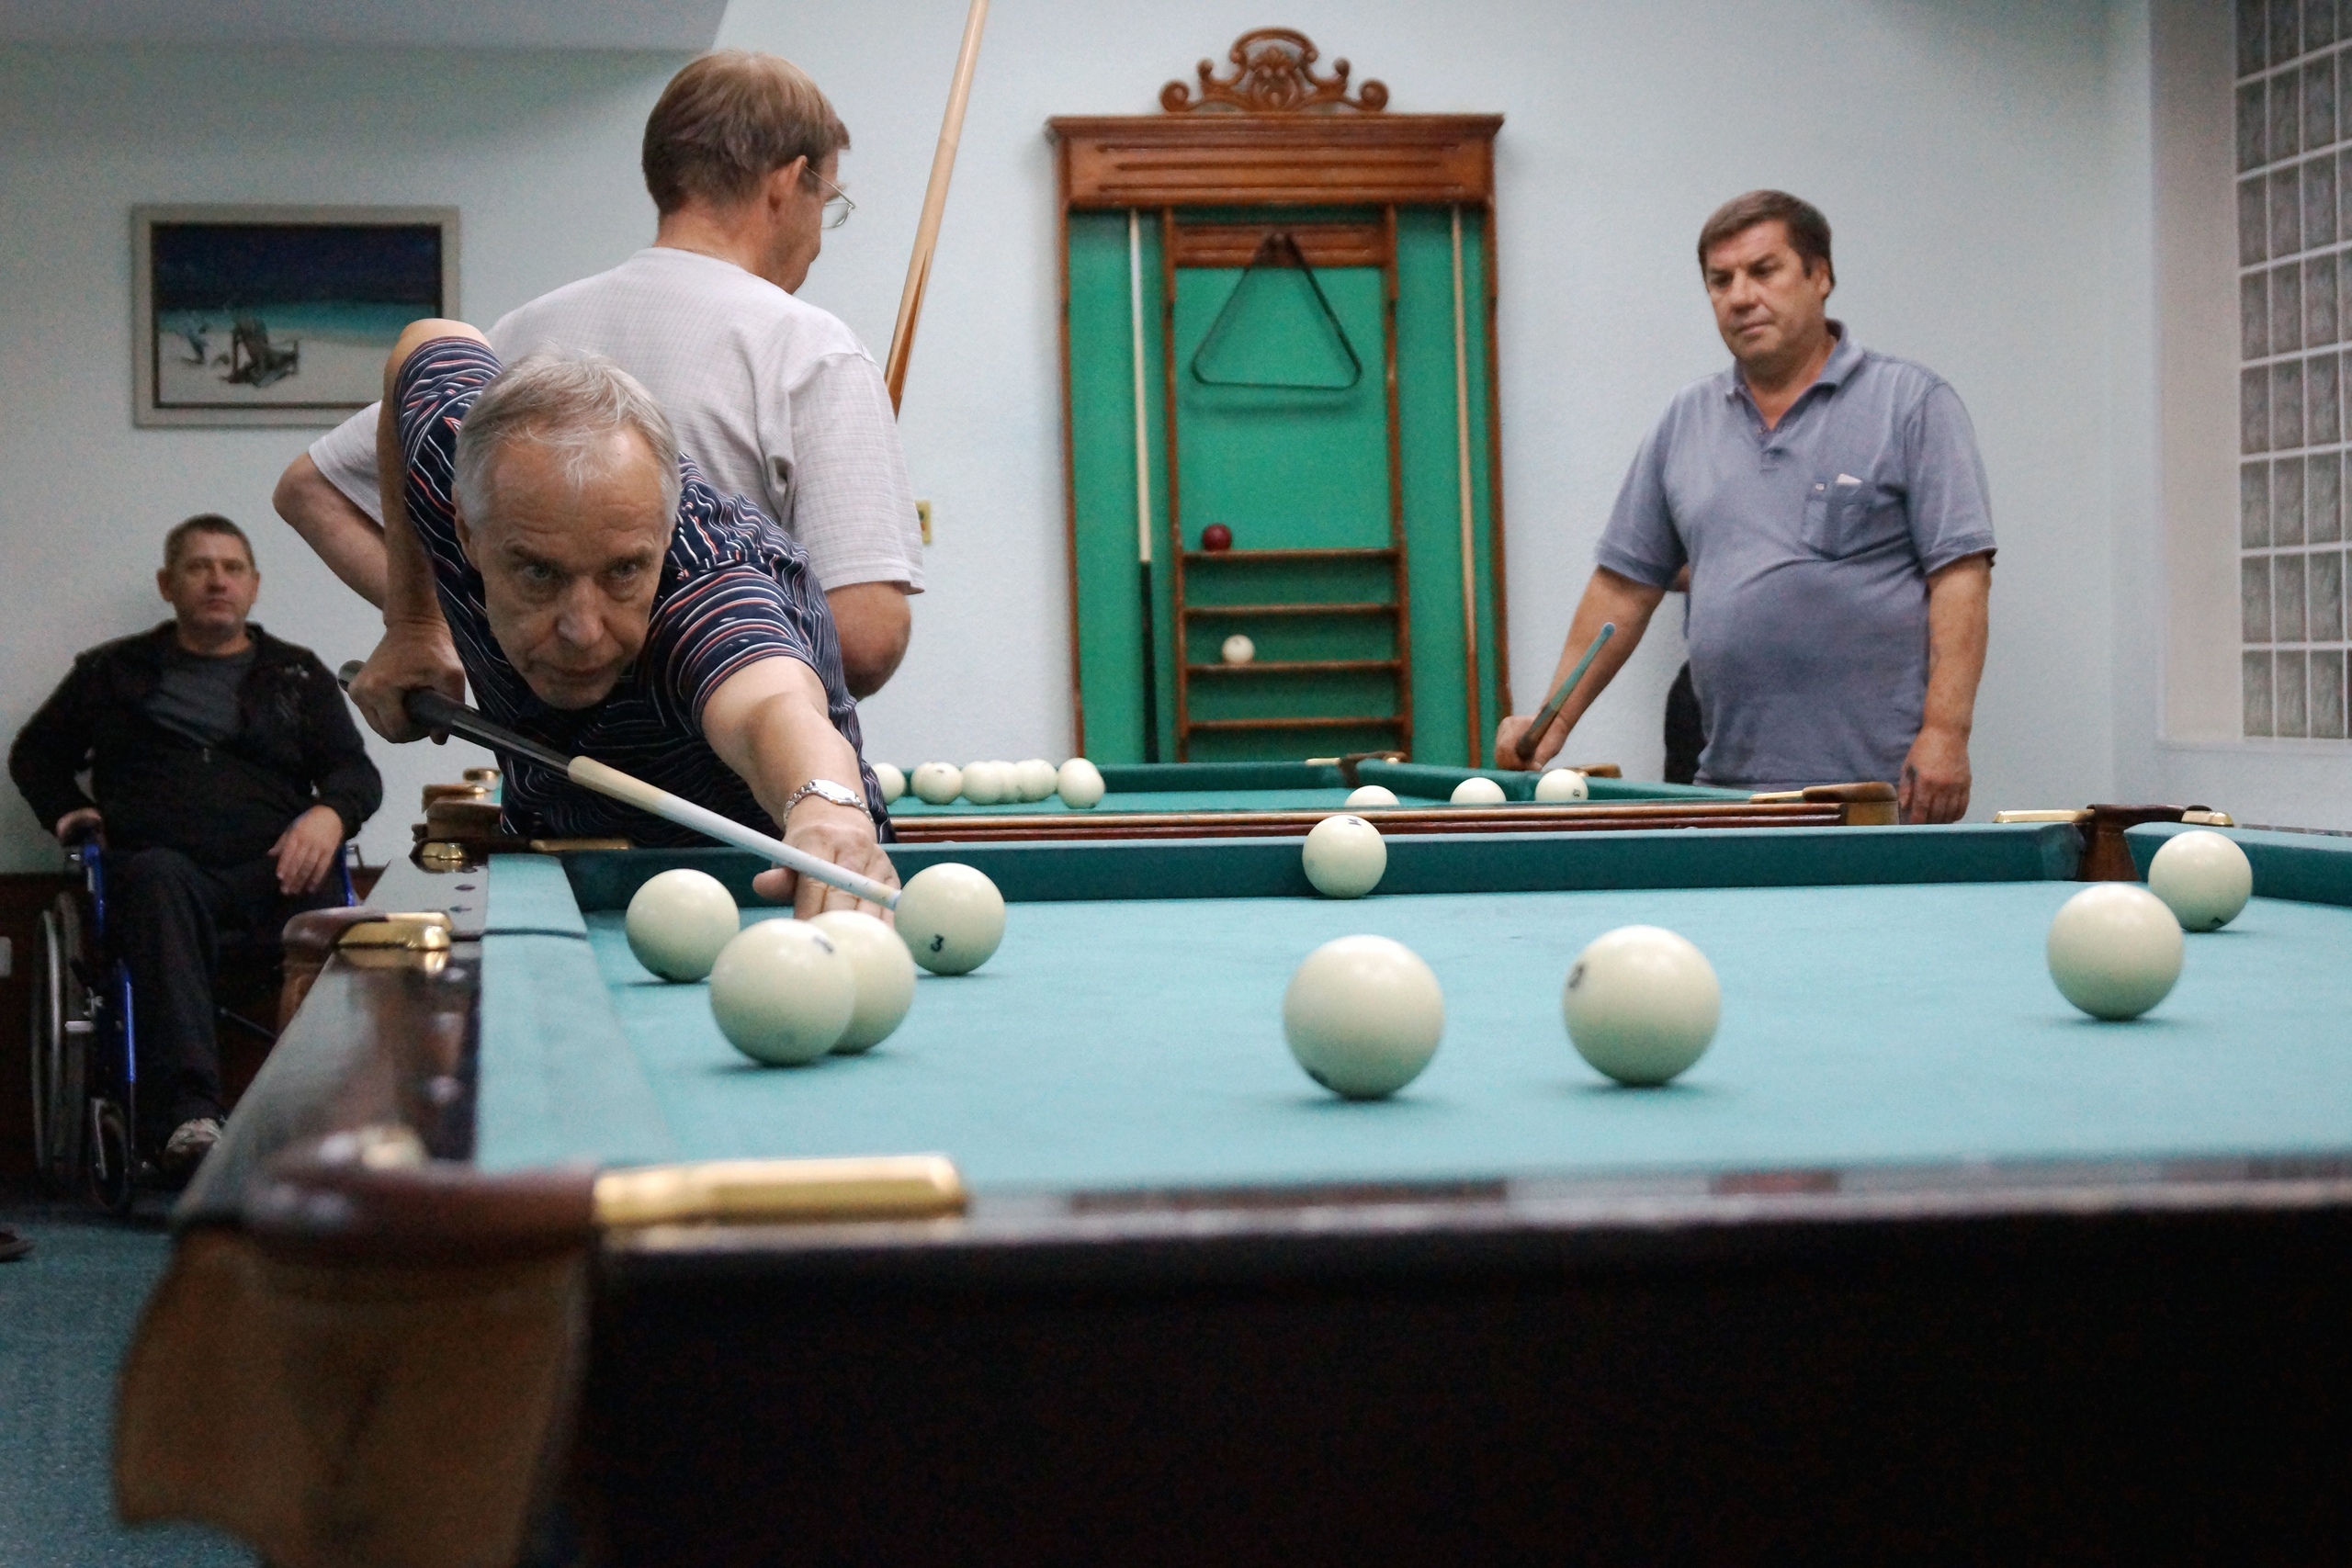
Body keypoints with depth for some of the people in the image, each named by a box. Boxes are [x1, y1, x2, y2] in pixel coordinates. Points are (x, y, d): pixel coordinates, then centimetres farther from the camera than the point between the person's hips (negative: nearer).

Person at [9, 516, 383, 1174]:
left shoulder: (298, 675, 24)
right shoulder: (113, 672, 25)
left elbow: (358, 772, 16)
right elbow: (35, 753, 34)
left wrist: (328, 814, -8)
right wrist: (65, 810, 12)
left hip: (272, 871, 1)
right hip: (162, 866, -1)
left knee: (321, 904, -37)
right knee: (157, 877, -40)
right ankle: (187, 1114, -55)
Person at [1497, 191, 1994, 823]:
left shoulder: (1913, 402, 0)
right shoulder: (1684, 421, 14)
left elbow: (1960, 574, -7)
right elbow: (1625, 584, 15)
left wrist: (1945, 732, -17)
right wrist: (1553, 721, 7)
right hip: (1727, 785, 4)